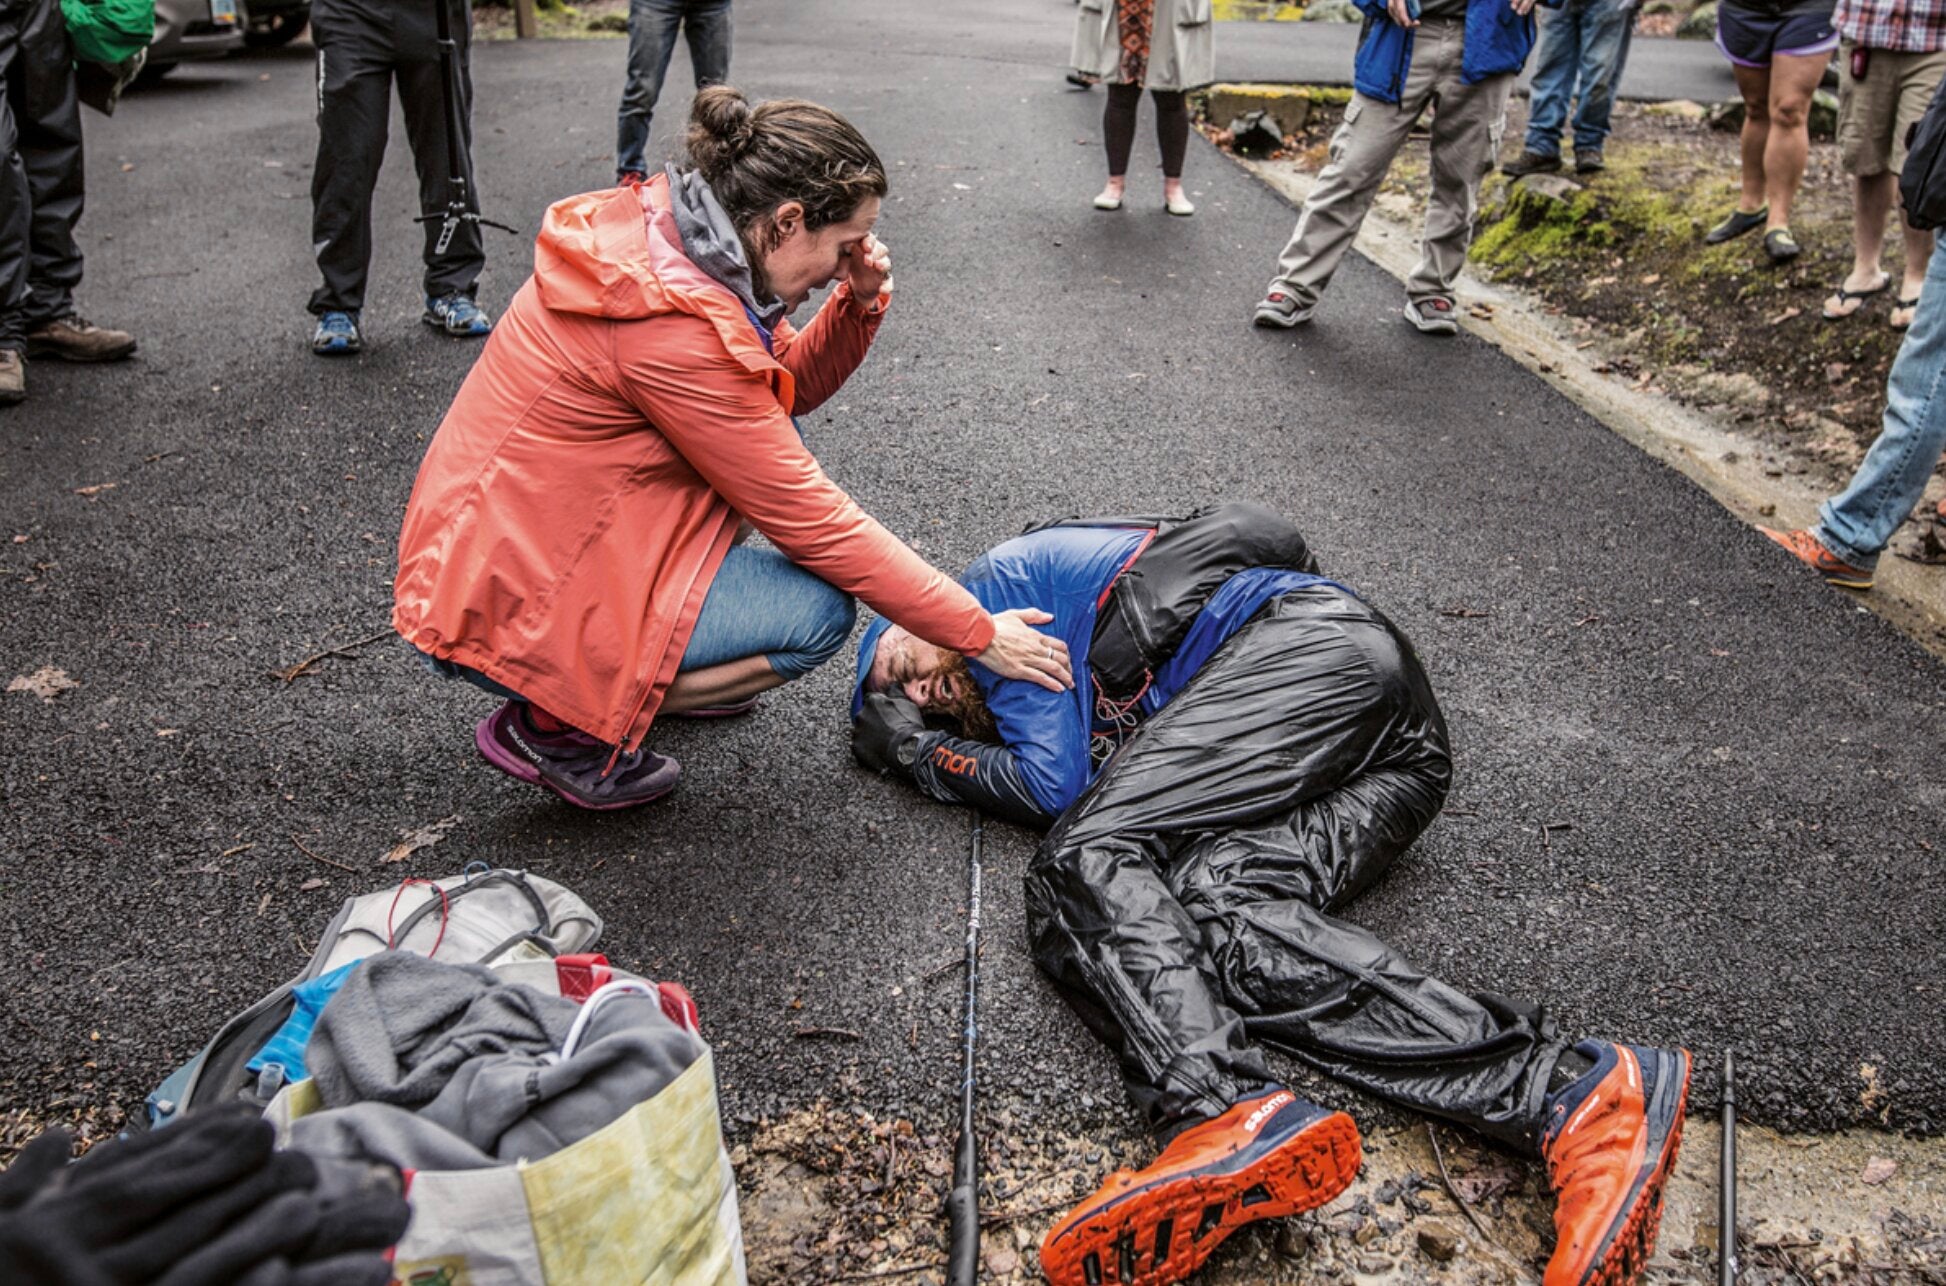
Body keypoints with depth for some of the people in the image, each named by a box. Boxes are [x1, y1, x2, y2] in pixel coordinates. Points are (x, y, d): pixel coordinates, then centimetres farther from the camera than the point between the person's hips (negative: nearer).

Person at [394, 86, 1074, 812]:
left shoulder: (668, 237, 0)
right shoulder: (673, 325, -28)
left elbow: (788, 388, 13)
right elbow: (809, 521, -23)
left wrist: (860, 303, -8)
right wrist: (978, 633, -16)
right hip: (508, 606, -9)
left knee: (769, 446, 10)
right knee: (818, 615, -12)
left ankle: (658, 666, 17)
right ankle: (560, 726, -3)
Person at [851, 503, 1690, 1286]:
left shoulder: (997, 579, 13)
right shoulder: (1077, 679, 36)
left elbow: (1055, 785, 2)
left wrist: (920, 754, 17)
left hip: (1302, 646, -8)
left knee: (1085, 857, -18)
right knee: (1219, 913, -19)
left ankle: (1226, 1117, -47)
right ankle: (1571, 1092, -41)